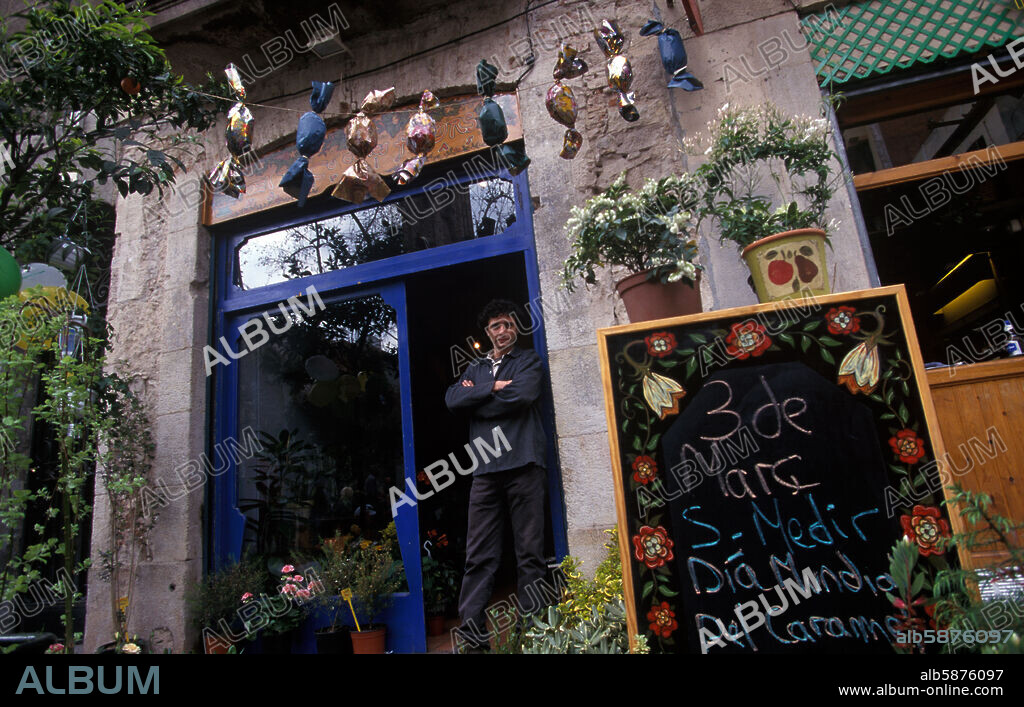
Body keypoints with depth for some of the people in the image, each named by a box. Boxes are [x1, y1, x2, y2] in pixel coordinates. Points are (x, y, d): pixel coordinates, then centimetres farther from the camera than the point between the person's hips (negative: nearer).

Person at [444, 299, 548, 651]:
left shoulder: (529, 360, 12)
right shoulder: (475, 369, 23)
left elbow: (522, 395, -9)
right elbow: (452, 399, 4)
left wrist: (476, 397, 1)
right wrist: (493, 387, -4)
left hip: (523, 464, -3)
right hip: (485, 469, 3)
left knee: (530, 551, 0)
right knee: (479, 554, 0)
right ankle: (471, 629, 4)